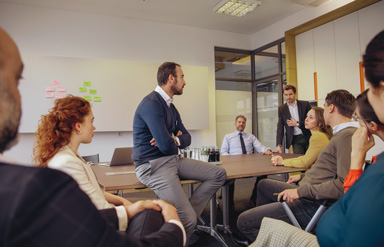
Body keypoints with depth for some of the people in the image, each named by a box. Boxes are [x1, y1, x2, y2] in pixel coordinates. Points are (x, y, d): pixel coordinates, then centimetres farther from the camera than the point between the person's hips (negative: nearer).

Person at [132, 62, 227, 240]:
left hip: (173, 160, 10)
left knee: (219, 174, 1)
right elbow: (166, 145, -24)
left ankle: (183, 216, -3)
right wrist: (176, 142, 0)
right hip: (153, 165, -9)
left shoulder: (170, 106, 13)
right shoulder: (152, 104, -17)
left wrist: (175, 140, -10)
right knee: (188, 220, -20)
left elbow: (186, 137, 14)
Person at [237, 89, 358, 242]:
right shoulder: (341, 133, 11)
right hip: (305, 193, 11)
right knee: (263, 184, 31)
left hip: (311, 205, -11)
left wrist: (301, 191, -27)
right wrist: (303, 177, 21)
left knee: (243, 221, -13)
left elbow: (345, 185, -31)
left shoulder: (347, 135, -22)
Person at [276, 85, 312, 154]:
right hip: (296, 140, 0)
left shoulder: (305, 104, 2)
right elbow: (280, 128, 0)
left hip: (308, 137, 0)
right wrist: (278, 145, -10)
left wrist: (297, 123, -11)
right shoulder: (282, 109, 4)